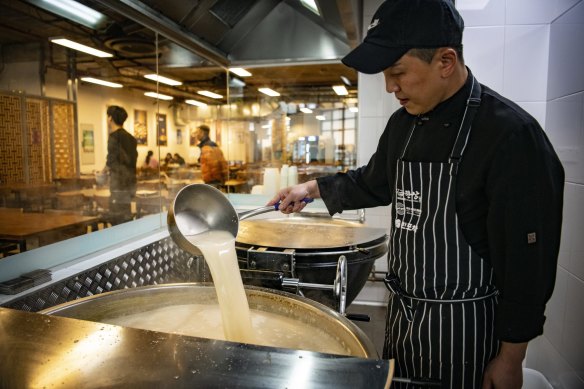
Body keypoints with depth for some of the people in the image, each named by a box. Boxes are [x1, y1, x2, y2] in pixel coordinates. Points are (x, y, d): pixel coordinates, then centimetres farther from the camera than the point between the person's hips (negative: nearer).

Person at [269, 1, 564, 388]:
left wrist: (511, 358, -12)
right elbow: (374, 183, 19)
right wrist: (313, 188, 10)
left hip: (463, 325, -6)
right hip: (402, 313, 7)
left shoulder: (511, 134, -21)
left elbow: (528, 258, -18)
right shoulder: (403, 123, 2)